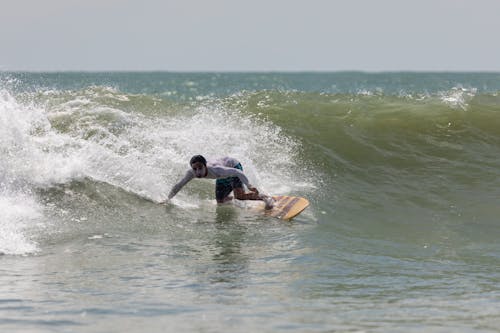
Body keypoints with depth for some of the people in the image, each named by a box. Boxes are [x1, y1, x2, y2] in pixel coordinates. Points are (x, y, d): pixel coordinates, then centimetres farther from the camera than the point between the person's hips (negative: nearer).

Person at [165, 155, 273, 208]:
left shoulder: (215, 170, -44)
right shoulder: (192, 173, -29)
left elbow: (238, 173, -43)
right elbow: (178, 186, -14)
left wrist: (249, 186, -53)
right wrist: (168, 199, -20)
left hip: (234, 166, -6)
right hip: (223, 178, 6)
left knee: (239, 195, -26)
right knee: (220, 202, 13)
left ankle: (265, 197, -9)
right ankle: (230, 199, 47)